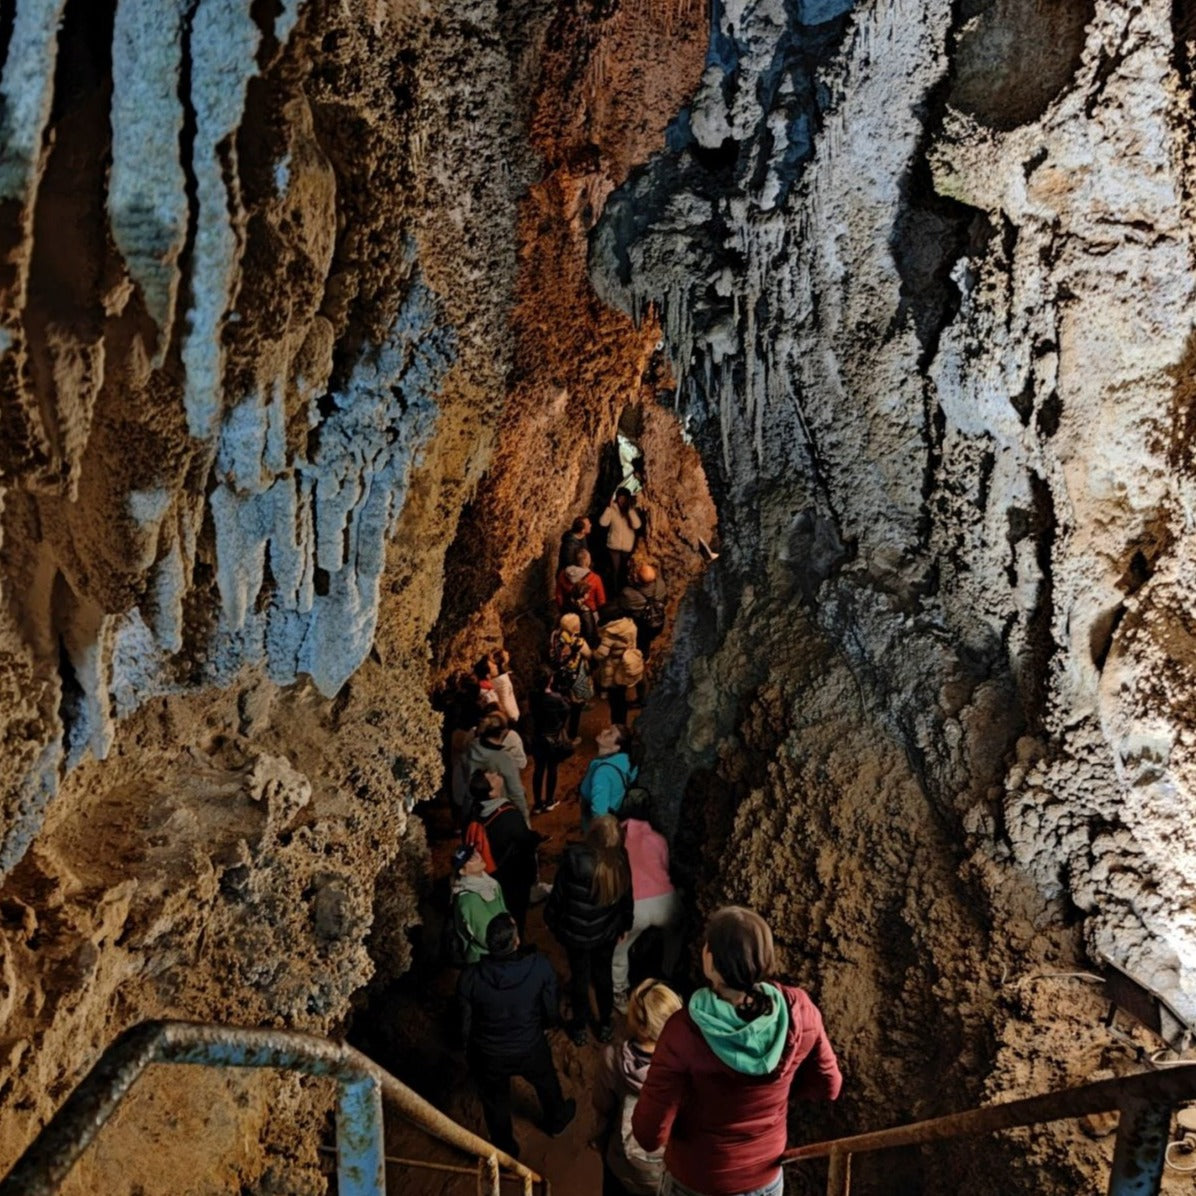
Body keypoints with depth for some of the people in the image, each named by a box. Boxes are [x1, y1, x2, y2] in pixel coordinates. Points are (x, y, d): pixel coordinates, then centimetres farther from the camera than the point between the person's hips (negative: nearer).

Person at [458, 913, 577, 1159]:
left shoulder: (470, 978, -30)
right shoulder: (540, 966, -29)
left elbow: (465, 1026, -16)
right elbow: (551, 1012, -14)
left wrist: (469, 1049, 6)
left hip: (489, 1056, -1)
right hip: (530, 1048, 1)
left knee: (496, 1103, 29)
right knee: (546, 1082, 34)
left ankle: (506, 1150, 53)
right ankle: (556, 1119, 62)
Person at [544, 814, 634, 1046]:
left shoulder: (574, 859, -31)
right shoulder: (620, 861, -20)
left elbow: (558, 895, -16)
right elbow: (626, 897, -3)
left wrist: (551, 921, 2)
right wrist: (624, 924, 15)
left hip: (576, 932, -2)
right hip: (607, 931, 2)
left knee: (580, 977, 19)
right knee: (603, 975, 23)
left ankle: (579, 1028, 37)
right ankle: (605, 1025, 40)